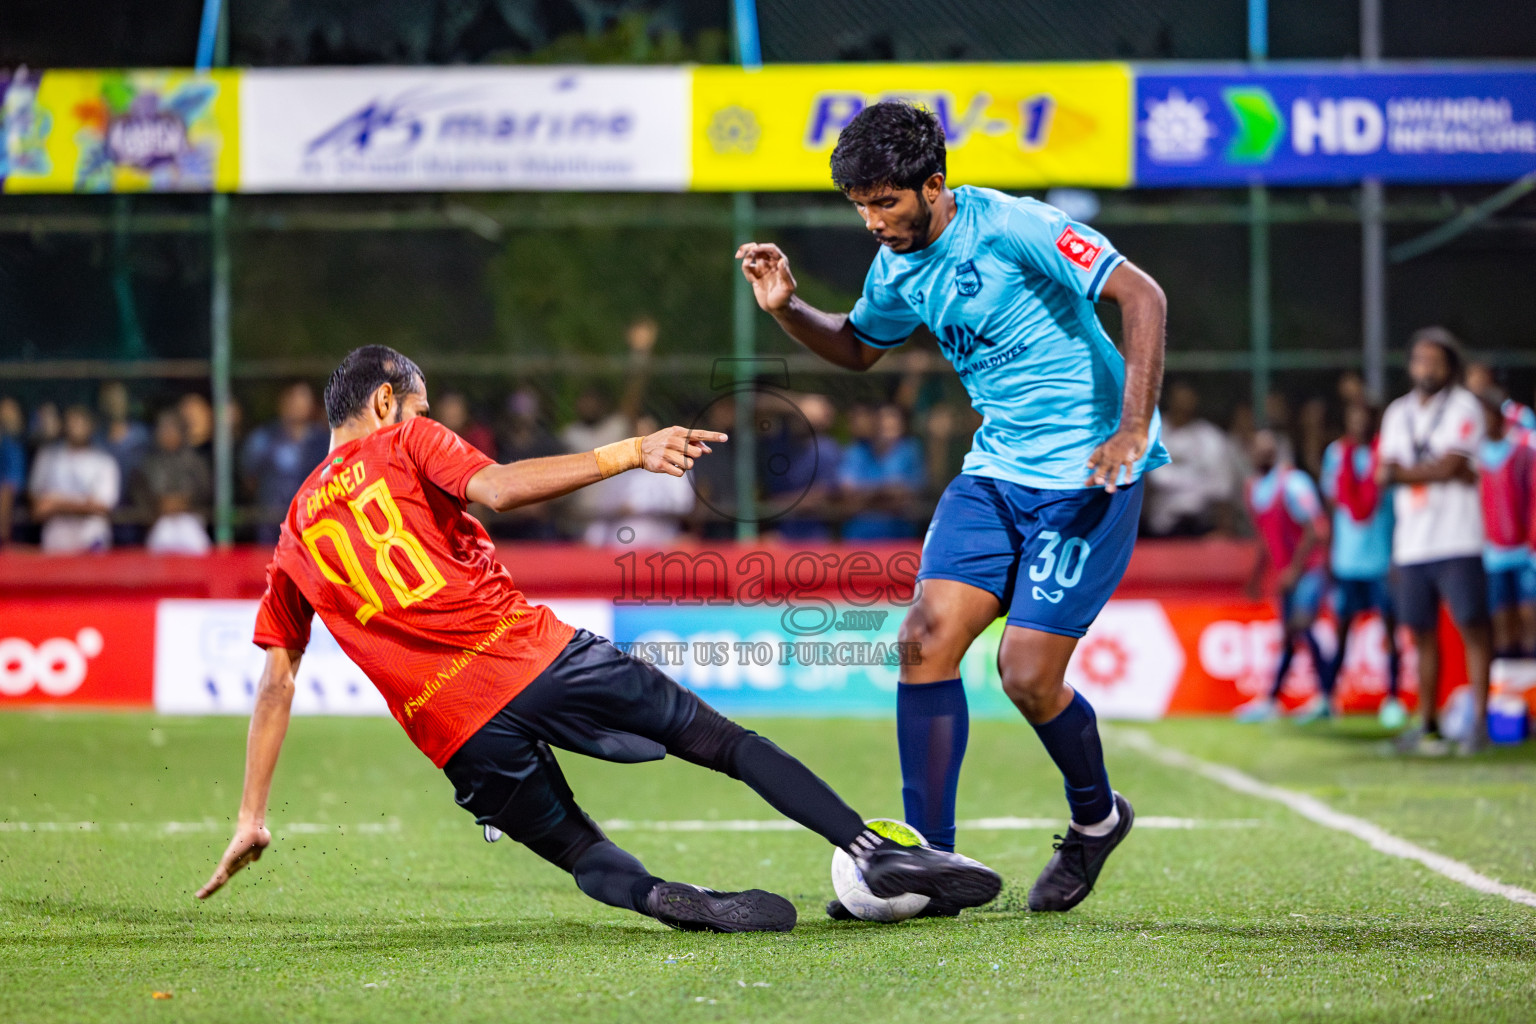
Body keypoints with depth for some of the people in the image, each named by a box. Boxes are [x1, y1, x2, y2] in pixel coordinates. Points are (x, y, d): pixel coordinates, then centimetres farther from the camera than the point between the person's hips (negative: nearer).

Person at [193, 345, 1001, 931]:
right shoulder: (404, 445, 11)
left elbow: (275, 682, 19)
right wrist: (630, 453, -11)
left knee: (588, 858, 14)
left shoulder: (294, 532, 22)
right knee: (727, 742, 6)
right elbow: (497, 489, -9)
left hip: (453, 728, 3)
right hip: (530, 654, -3)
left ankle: (661, 899, -19)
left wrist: (252, 819, 22)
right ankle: (873, 851, -7)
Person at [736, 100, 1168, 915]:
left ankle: (1096, 818, 21)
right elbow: (857, 347, 26)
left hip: (1087, 474, -7)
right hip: (998, 470, 7)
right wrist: (787, 309, 6)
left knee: (1028, 676, -10)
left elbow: (1141, 296, -20)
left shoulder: (1013, 228, -17)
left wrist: (1133, 429, -26)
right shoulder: (897, 269, 6)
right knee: (927, 640, -7)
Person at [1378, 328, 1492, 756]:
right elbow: (1383, 474, 5)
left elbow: (1448, 464, -13)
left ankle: (1479, 720, -9)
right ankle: (1428, 725, 13)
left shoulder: (1464, 408, -1)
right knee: (1422, 632, 7)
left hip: (1456, 540, -5)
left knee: (1472, 625, -9)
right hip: (1410, 541, 5)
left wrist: (1404, 471, -3)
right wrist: (1444, 473, -8)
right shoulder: (1398, 413, 16)